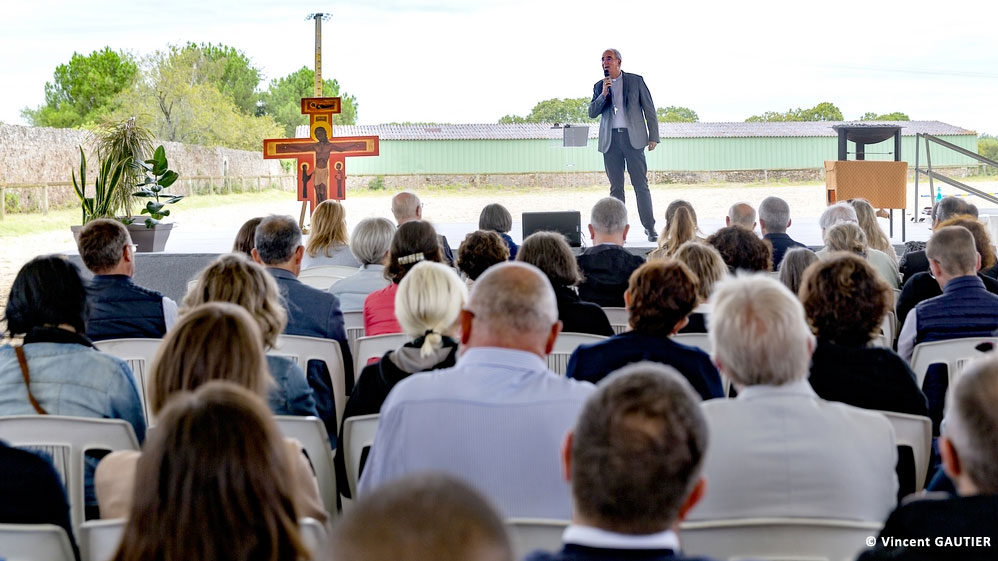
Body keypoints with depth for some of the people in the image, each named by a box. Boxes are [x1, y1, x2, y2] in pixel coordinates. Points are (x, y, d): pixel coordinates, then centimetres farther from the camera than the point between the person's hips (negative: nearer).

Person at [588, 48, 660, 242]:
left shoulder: (636, 81, 6)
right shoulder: (599, 86, 13)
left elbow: (649, 108, 6)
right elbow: (592, 113, 6)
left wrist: (653, 137, 0)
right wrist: (603, 94, -9)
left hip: (633, 137, -3)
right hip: (610, 140, 3)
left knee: (641, 184, -5)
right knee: (616, 187, 3)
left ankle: (649, 227, -1)